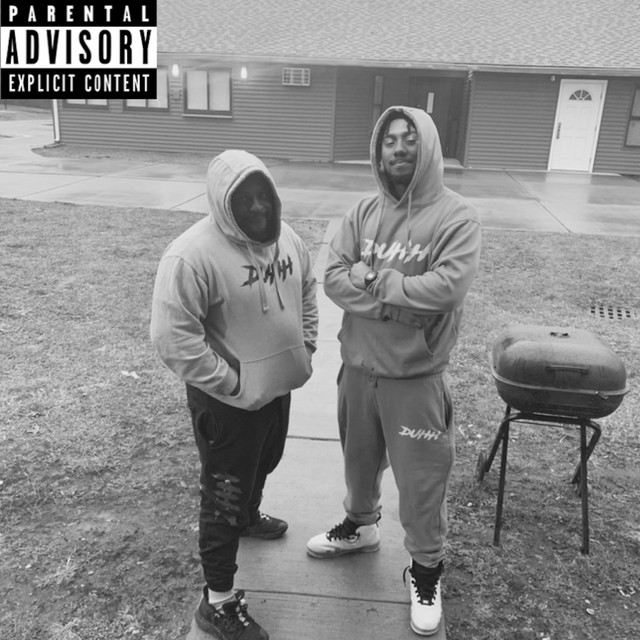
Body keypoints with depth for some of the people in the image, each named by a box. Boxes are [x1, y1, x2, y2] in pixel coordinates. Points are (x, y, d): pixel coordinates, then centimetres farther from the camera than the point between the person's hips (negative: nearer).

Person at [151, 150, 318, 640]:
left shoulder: (286, 237, -1)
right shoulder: (193, 255, -25)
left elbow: (306, 293, 15)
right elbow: (172, 338, -27)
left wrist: (305, 351, 8)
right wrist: (233, 385, -23)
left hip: (279, 386, 8)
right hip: (228, 399, -7)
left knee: (262, 466, 30)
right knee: (225, 496, 6)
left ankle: (249, 516, 61)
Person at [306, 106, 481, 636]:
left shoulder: (456, 217, -12)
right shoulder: (363, 213, 2)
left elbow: (447, 287, -26)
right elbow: (333, 278, -9)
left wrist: (372, 280, -18)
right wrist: (398, 299, -21)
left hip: (415, 378, -4)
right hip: (357, 367, 5)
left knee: (421, 480, 9)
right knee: (360, 460, 25)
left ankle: (426, 570, 33)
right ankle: (360, 525, 53)